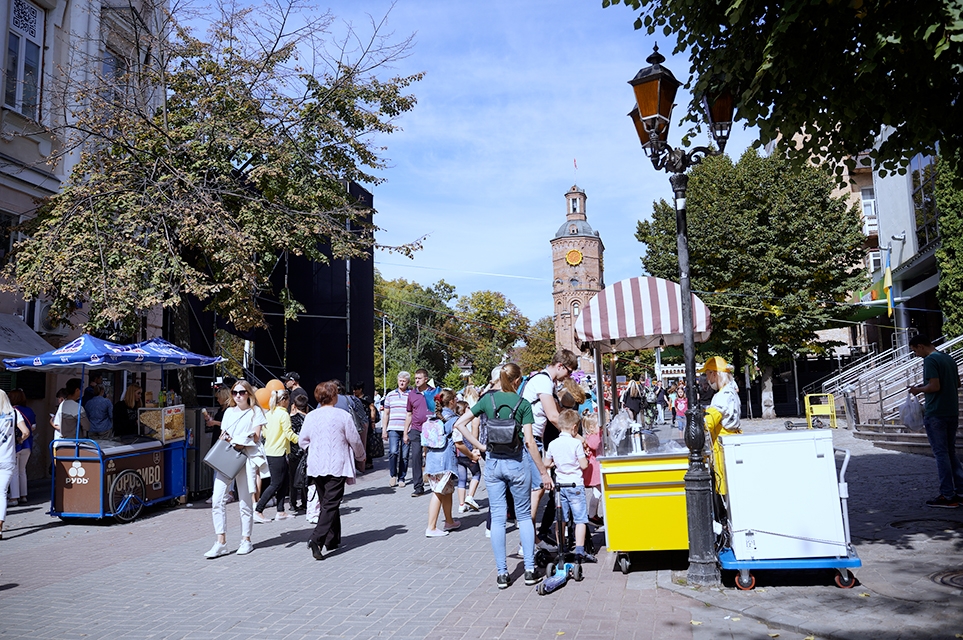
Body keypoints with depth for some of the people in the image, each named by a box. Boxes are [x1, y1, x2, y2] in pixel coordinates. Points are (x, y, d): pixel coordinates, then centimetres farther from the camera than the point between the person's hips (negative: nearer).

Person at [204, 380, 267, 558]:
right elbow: (223, 435, 18)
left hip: (246, 458, -4)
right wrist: (225, 438, -4)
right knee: (217, 500, -8)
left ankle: (246, 540, 14)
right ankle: (221, 542, -3)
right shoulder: (229, 412, 20)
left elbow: (255, 437, -2)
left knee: (245, 502, 1)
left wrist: (238, 442, -11)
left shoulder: (255, 411, 6)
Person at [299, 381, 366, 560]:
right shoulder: (343, 416, -10)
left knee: (326, 503, 16)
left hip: (317, 466, 5)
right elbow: (355, 441, -4)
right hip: (337, 466, -5)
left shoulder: (310, 416, 1)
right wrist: (361, 458, 14)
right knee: (331, 505, -4)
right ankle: (317, 540, -18)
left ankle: (332, 541, 24)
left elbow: (302, 441, 10)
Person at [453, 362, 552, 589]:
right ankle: (530, 570, 13)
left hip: (493, 463, 2)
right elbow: (529, 442, -11)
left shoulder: (488, 399, 0)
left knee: (497, 518, 7)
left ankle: (502, 573, 12)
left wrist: (479, 446, 1)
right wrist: (544, 472, -5)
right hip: (516, 463, -2)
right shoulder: (523, 403, -7)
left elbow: (460, 423, -3)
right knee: (524, 515, 12)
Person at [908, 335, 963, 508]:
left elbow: (935, 386, -21)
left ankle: (947, 496, 0)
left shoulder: (930, 360, -14)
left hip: (935, 414, -9)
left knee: (941, 453, -3)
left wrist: (918, 389, -3)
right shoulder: (949, 359, 14)